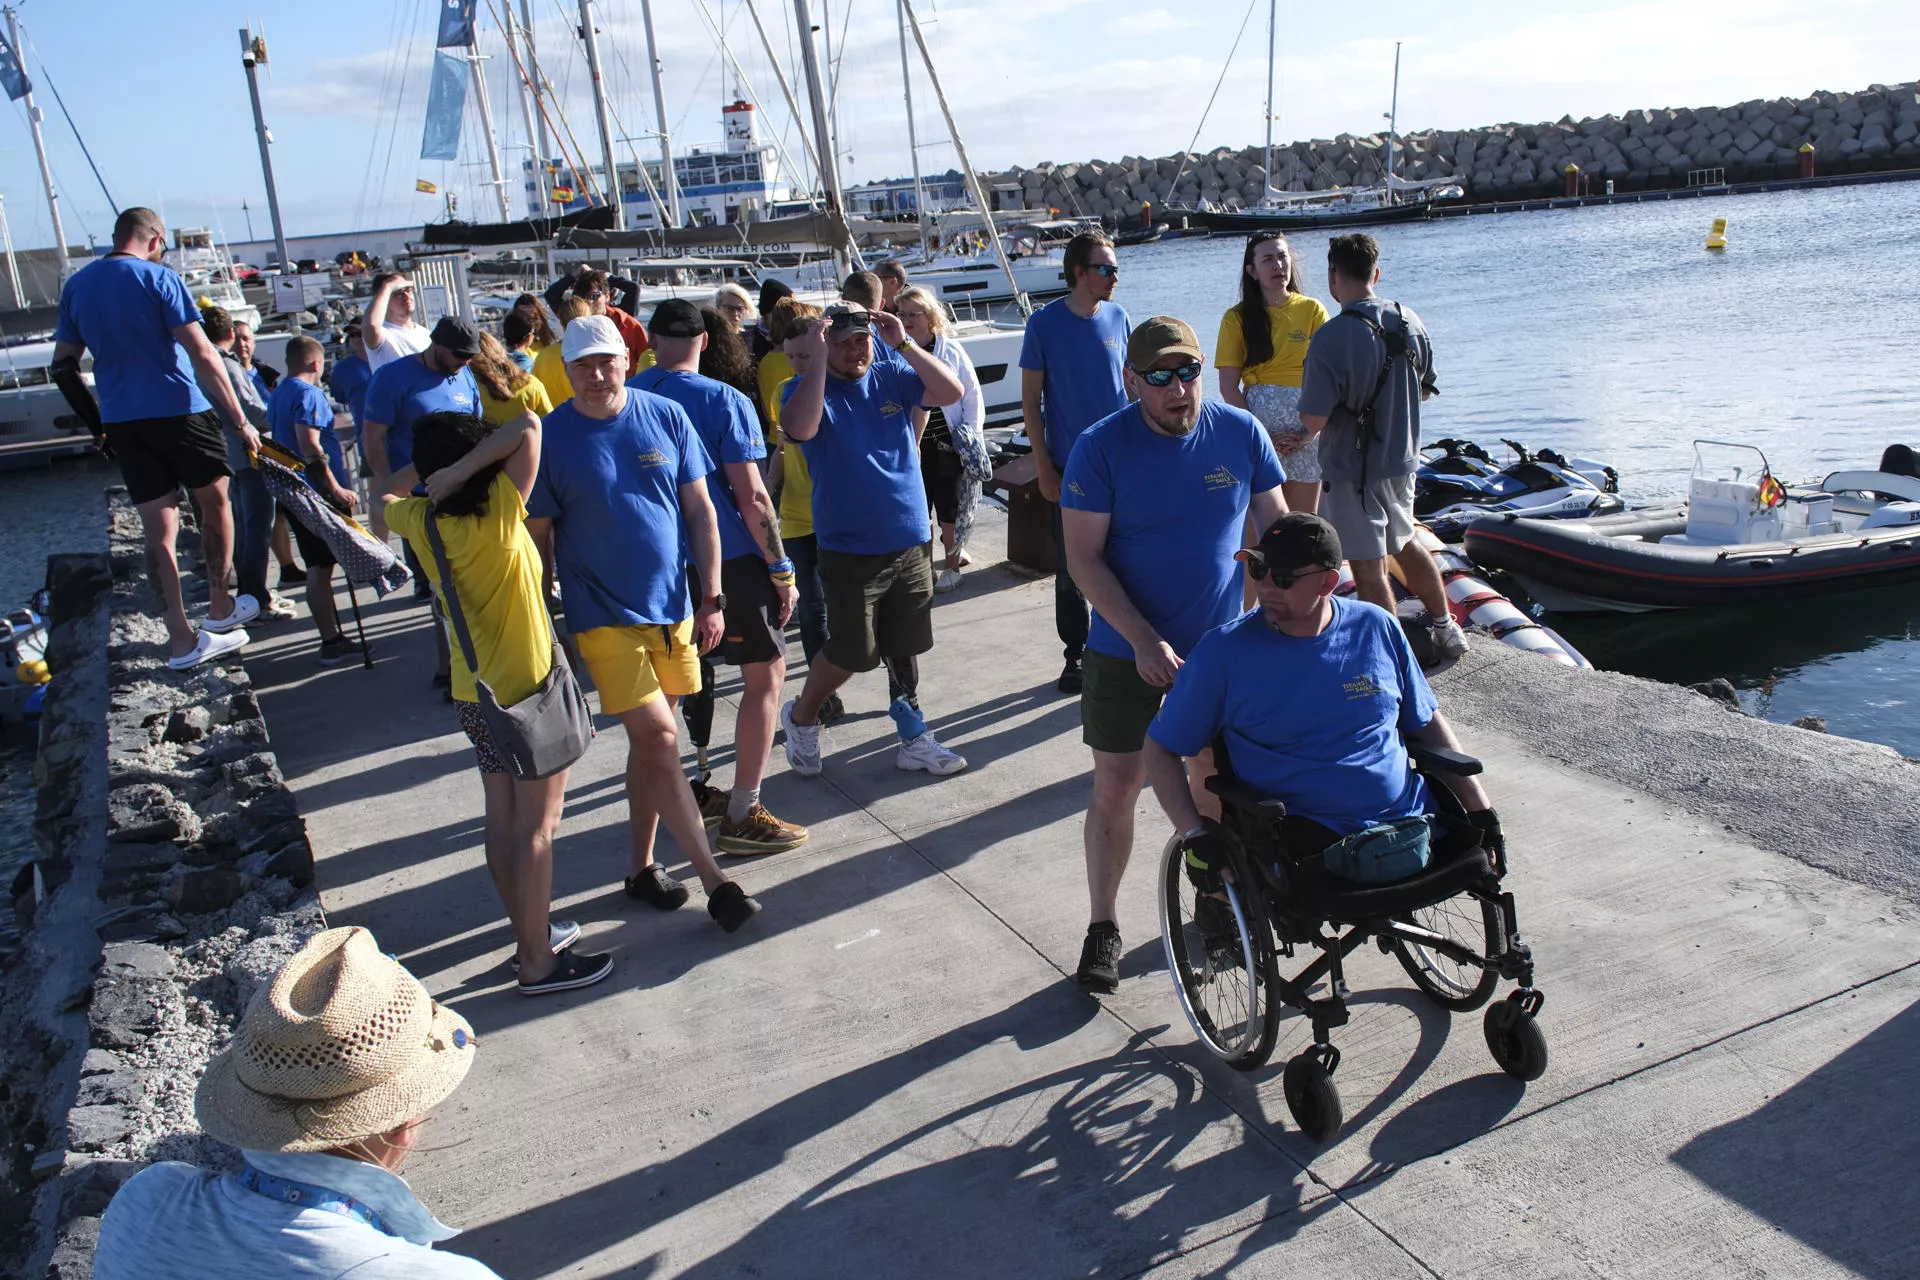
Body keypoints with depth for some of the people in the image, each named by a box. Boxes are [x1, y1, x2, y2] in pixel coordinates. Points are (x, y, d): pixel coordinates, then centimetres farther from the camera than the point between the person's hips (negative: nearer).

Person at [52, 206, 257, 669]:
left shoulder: (75, 285, 9)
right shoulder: (160, 278, -8)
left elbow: (63, 363, 11)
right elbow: (203, 355, -14)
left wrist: (93, 421, 21)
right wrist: (239, 420, -12)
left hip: (121, 421, 5)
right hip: (180, 412, -4)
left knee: (158, 529, 5)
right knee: (214, 504, 16)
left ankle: (181, 640, 2)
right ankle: (219, 609, 26)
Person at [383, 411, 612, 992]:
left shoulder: (422, 522, -3)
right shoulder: (496, 518, -20)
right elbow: (527, 427, -26)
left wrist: (429, 467, 10)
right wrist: (461, 469, -24)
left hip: (474, 693, 7)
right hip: (528, 692, -7)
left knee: (503, 820, 16)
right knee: (537, 826, 2)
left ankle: (531, 932, 30)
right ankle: (538, 962, 9)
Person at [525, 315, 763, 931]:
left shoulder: (665, 416, 0)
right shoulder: (551, 438, -7)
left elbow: (700, 510, 4)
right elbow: (537, 538, -1)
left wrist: (712, 598, 0)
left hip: (671, 609, 4)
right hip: (603, 616, -3)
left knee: (649, 744, 13)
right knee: (659, 740, -10)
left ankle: (641, 864, 28)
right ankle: (714, 879, -2)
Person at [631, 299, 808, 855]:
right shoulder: (723, 401, -12)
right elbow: (752, 498, -15)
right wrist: (782, 571, -8)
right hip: (730, 560, -5)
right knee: (765, 674, 3)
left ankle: (691, 789, 30)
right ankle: (742, 815, 1)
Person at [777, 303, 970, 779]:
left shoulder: (892, 378, 4)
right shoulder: (808, 387, -5)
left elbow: (951, 392, -10)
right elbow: (799, 428, -28)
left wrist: (903, 343, -16)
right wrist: (818, 360, -24)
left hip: (910, 542, 4)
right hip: (849, 549, -4)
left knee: (905, 646, 13)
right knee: (850, 653, 1)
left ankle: (912, 737, 26)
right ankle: (800, 718, 27)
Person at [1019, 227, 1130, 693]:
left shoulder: (1117, 318, 2)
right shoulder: (1045, 323, -6)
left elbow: (1132, 384, 12)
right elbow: (1030, 400, -3)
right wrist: (1043, 467, -6)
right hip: (1069, 467, -2)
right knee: (1071, 569, 7)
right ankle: (1076, 655, 21)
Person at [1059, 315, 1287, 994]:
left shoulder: (1240, 432, -6)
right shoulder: (1100, 447, -14)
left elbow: (1275, 524, 6)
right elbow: (1084, 559, -14)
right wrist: (1144, 639, -22)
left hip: (1222, 645, 2)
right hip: (1127, 651, -2)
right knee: (1115, 791, 4)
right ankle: (1103, 927, 21)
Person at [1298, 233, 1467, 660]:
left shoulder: (1332, 337, -23)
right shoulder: (1409, 322, -1)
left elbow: (1314, 420, -25)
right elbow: (1424, 390, 12)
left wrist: (1309, 430, -2)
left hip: (1352, 469, -7)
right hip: (1402, 459, 8)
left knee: (1369, 569, 1)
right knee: (1405, 543, 27)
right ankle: (1445, 626, 41)